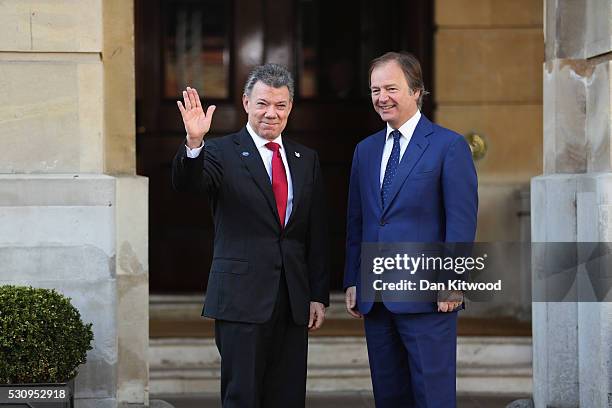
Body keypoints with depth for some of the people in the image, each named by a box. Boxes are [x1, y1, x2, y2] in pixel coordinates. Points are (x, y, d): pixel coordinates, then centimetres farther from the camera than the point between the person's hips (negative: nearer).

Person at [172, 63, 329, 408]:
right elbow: (187, 183, -20)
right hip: (242, 300, -4)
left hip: (294, 302, 5)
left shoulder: (306, 159, 13)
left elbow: (317, 235, 13)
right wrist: (194, 142, -39)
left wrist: (319, 296, 9)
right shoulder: (222, 152, 0)